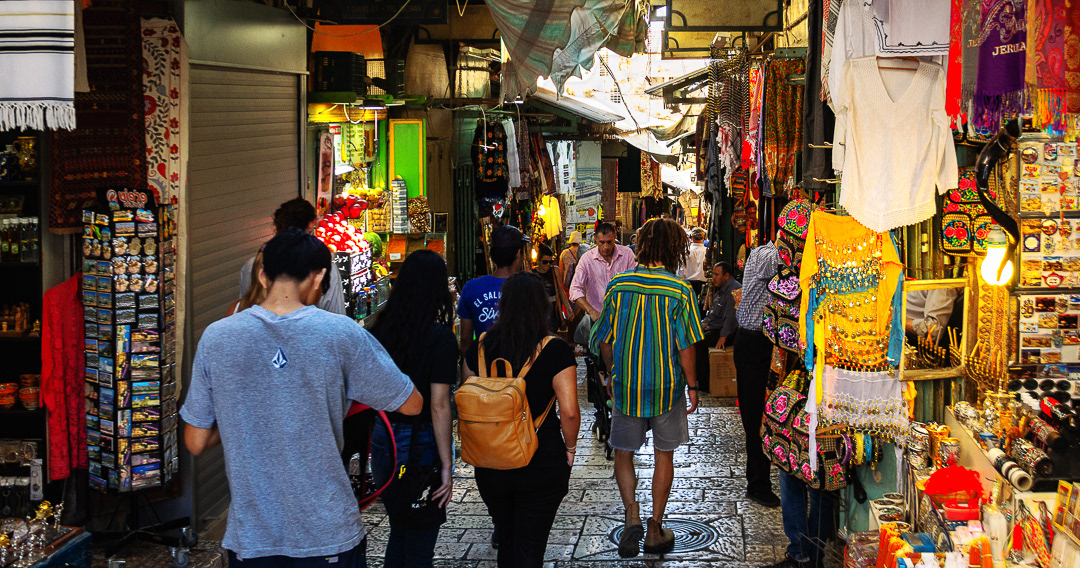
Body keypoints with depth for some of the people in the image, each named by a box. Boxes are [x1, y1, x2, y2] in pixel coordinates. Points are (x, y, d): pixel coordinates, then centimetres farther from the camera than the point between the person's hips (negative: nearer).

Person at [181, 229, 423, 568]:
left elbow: (196, 443, 2)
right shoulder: (341, 334, -11)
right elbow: (412, 405, 1)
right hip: (329, 534, -2)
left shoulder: (215, 338, -5)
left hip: (248, 539, 2)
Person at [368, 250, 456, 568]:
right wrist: (446, 465, -14)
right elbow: (439, 406, -18)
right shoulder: (440, 337, -15)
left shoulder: (379, 329, 0)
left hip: (382, 440, 5)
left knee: (399, 530, 22)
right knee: (420, 542, 8)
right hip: (421, 445, -5)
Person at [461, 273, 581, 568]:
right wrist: (570, 447, 0)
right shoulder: (555, 350, -14)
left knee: (505, 539, 21)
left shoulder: (481, 347, -4)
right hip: (542, 462, -3)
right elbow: (569, 412, -17)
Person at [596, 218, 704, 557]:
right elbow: (685, 347, -11)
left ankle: (632, 515, -4)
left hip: (626, 386, 1)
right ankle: (655, 530, 18)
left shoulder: (618, 286, -5)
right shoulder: (679, 291, -12)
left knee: (623, 454, 14)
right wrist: (692, 385, 1)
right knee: (664, 456, 13)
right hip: (668, 387, -1)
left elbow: (606, 341, 2)